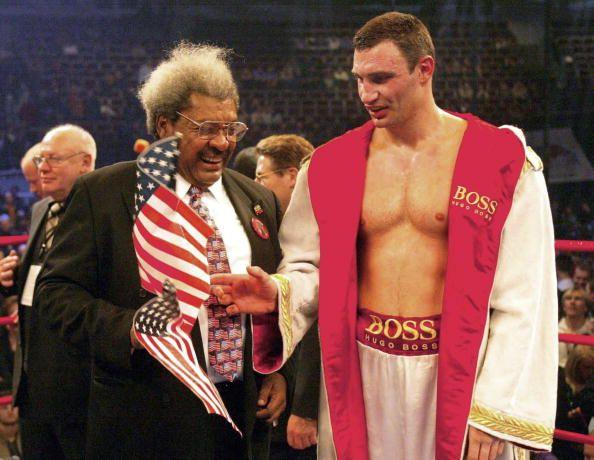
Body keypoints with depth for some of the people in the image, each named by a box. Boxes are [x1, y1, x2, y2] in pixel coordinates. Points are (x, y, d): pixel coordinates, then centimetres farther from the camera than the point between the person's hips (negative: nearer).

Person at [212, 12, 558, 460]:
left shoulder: (504, 163, -6)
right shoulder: (332, 164, 3)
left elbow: (524, 299, -7)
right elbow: (311, 270, 7)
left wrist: (495, 413, -11)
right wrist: (277, 294, -15)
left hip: (458, 374, -2)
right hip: (359, 376, 2)